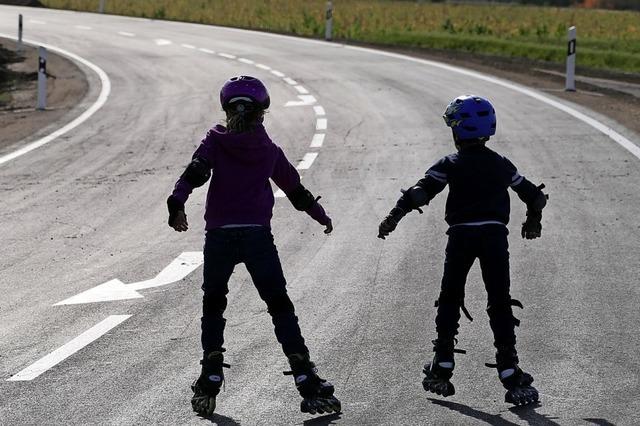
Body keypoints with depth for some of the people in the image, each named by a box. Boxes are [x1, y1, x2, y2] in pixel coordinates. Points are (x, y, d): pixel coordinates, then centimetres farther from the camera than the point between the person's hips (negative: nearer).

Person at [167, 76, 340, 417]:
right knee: (280, 305, 6)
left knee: (213, 303, 16)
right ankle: (307, 383, -2)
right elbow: (295, 189, 21)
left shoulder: (215, 142, 5)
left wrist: (177, 204, -24)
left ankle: (210, 379, 7)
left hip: (219, 235, -1)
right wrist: (321, 216, 36)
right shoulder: (269, 150, 11)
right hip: (258, 235, 1)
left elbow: (195, 173, -12)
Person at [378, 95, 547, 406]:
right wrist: (533, 221, 38)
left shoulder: (450, 165, -1)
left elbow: (422, 191, -13)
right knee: (500, 304, 3)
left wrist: (394, 216, -11)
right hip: (495, 235, 2)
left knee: (450, 300, 13)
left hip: (461, 237, -2)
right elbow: (532, 194, 20)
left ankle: (442, 371, 14)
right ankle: (510, 375, -6)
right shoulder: (501, 165, 11)